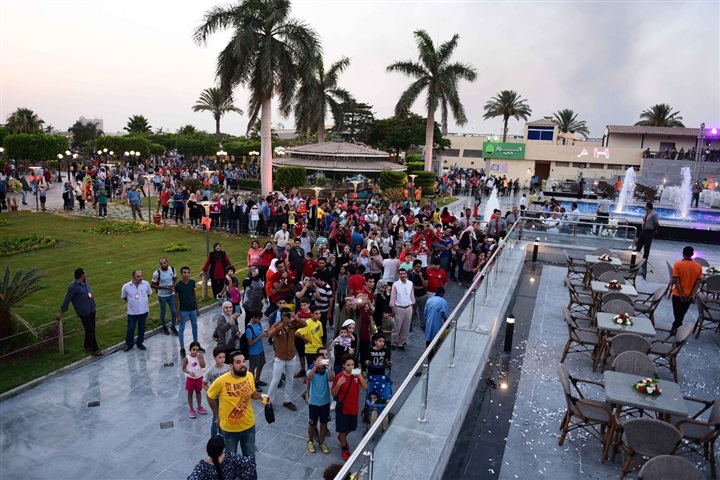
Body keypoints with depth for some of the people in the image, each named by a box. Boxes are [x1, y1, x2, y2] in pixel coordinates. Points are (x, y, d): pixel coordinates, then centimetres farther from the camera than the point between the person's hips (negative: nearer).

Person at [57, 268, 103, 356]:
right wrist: (61, 312, -7)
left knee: (91, 329, 18)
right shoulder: (73, 287, -20)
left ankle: (87, 345, 36)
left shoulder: (85, 282, 3)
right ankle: (95, 350, 3)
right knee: (90, 330, -3)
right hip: (84, 312, -8)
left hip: (91, 309, 8)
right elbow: (67, 300, -13)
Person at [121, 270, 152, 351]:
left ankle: (139, 343, 31)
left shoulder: (146, 284, -10)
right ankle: (129, 344, 28)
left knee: (142, 328, 14)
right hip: (132, 312, -1)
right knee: (130, 328, 8)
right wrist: (132, 302, 10)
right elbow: (123, 297, 6)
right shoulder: (126, 286, -13)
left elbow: (149, 293, 9)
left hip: (144, 311, 1)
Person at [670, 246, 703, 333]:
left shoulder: (677, 264, -14)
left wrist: (681, 294, -13)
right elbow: (698, 282, -6)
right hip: (689, 296, 3)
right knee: (682, 314, 20)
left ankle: (675, 329, 7)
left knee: (678, 314, 8)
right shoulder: (699, 266, -5)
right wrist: (691, 295, -6)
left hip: (678, 294, -3)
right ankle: (675, 328, 33)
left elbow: (676, 280, -17)